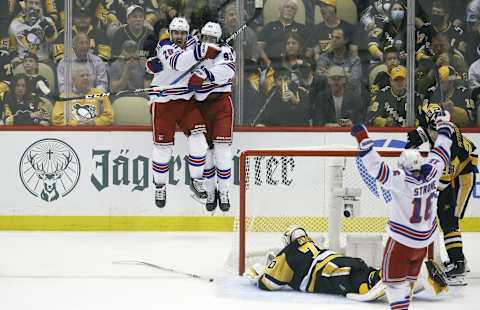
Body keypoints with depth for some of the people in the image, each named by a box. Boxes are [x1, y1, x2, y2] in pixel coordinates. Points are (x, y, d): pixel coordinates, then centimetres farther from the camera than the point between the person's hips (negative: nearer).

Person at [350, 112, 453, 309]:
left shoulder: (401, 181, -24)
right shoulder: (432, 173, -9)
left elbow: (378, 168, -31)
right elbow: (441, 154, 7)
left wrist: (363, 140, -30)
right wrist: (444, 127, 21)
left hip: (402, 240, -7)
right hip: (424, 240, 7)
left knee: (395, 278, -2)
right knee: (409, 277, 20)